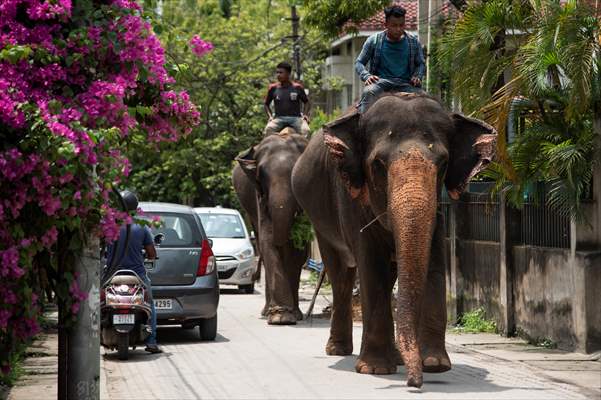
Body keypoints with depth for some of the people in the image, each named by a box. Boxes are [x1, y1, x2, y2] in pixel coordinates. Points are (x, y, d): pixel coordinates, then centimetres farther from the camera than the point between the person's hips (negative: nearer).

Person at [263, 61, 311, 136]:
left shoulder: (297, 87, 5)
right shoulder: (273, 88, 8)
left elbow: (306, 102, 18)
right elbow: (267, 104, 20)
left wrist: (305, 114, -1)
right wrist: (270, 116, 2)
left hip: (295, 117, -1)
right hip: (279, 118, 1)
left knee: (305, 130, -32)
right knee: (269, 129, -32)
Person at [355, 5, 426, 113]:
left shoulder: (413, 42, 12)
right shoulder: (374, 41, 6)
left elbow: (421, 64, 23)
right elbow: (359, 63, 11)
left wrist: (417, 76, -1)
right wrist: (367, 76, -10)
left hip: (405, 83, 2)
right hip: (381, 81, -2)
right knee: (369, 92, -36)